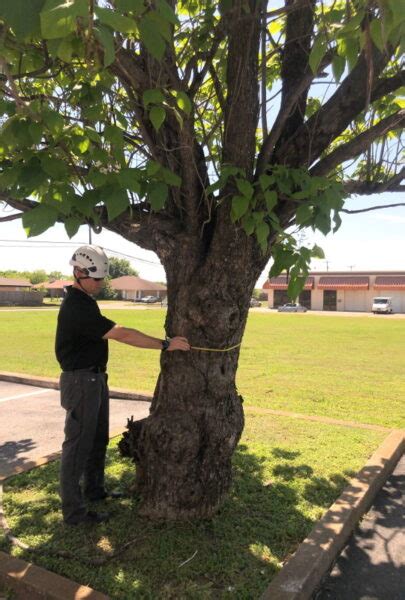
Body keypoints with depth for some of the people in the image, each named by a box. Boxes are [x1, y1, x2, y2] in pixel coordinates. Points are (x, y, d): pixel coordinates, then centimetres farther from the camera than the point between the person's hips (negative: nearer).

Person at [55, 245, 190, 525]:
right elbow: (122, 334, -30)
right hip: (81, 381, -10)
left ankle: (94, 489, 36)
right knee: (78, 445, 0)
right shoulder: (76, 307, -24)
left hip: (95, 378, 10)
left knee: (98, 439, 20)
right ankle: (74, 511, 13)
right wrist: (166, 344, -27)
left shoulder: (85, 301, 10)